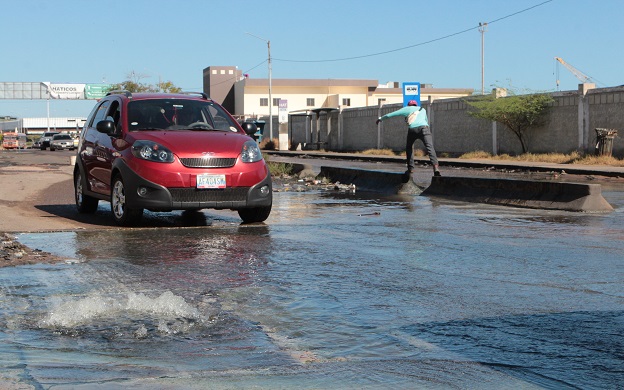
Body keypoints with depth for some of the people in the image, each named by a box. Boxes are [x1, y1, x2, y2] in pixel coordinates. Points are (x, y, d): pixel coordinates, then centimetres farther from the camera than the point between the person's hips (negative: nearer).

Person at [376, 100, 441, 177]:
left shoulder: (407, 109, 28)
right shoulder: (422, 109, 34)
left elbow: (390, 115, 33)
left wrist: (380, 118, 48)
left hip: (412, 130, 0)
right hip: (423, 127, 0)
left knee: (409, 148, 22)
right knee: (430, 147, -12)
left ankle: (410, 168, 17)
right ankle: (435, 166, -32)